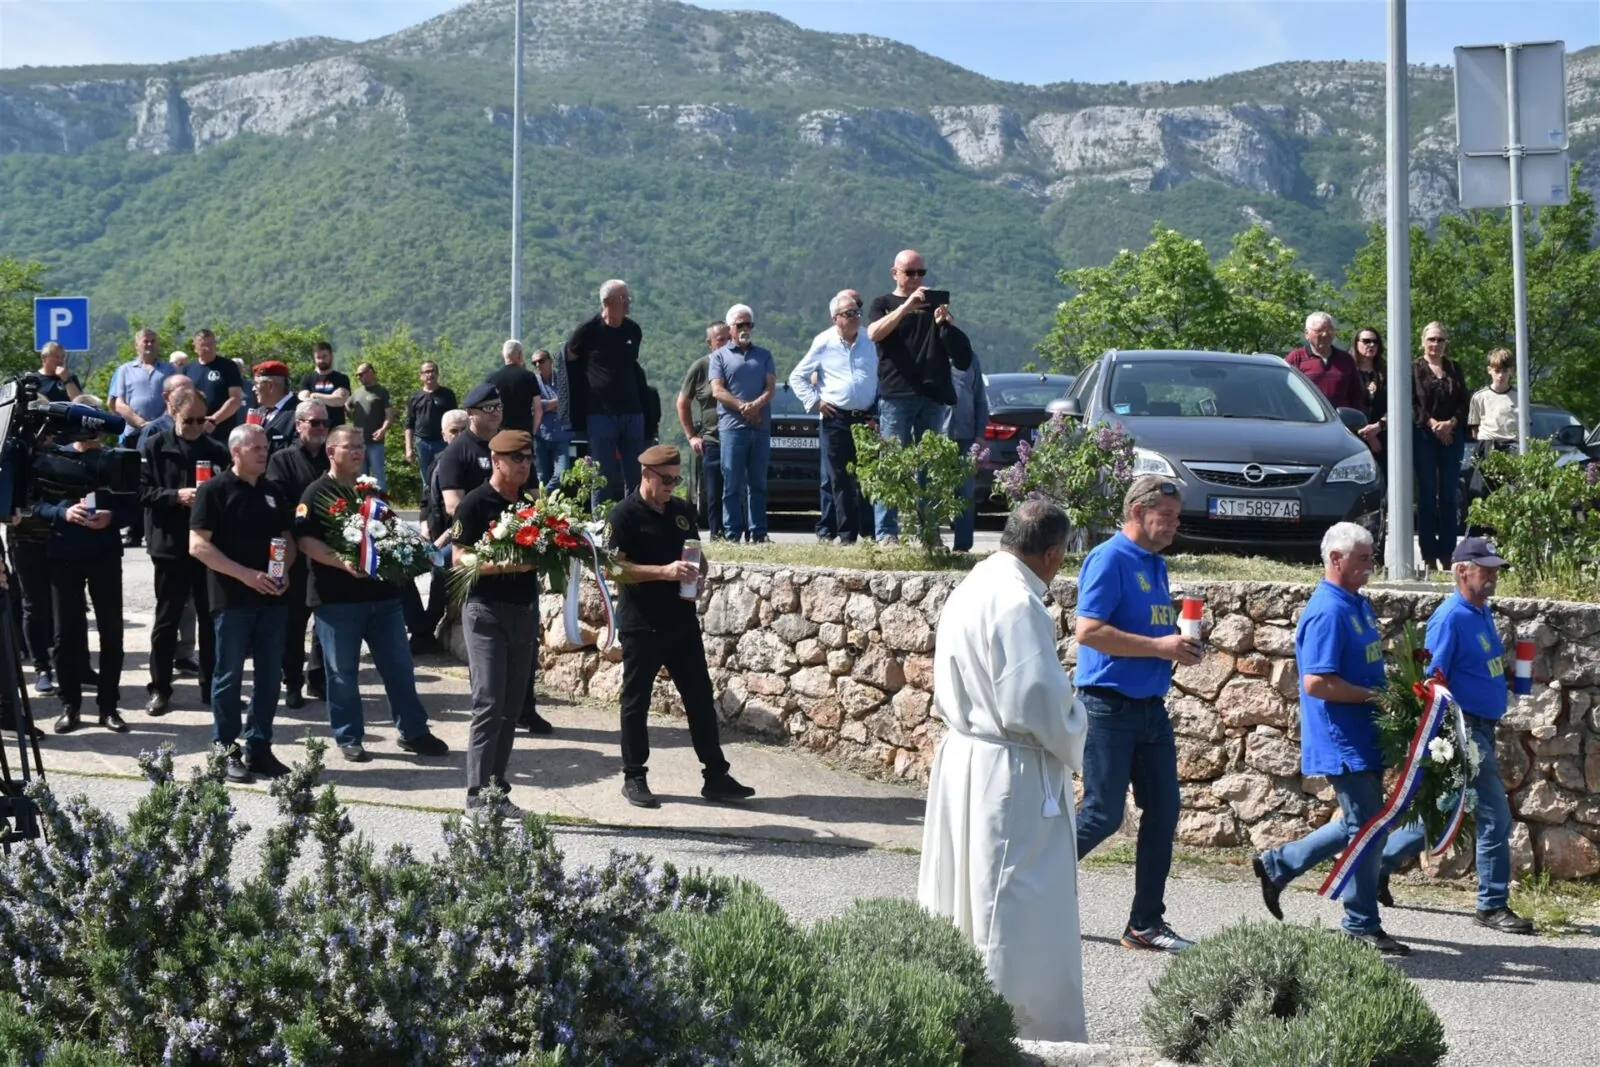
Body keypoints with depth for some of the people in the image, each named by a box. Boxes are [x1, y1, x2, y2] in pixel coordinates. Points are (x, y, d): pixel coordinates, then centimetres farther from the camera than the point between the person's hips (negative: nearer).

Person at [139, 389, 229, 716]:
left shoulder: (217, 451, 6)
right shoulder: (154, 448, -1)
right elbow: (142, 491, -7)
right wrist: (176, 496, -19)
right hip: (170, 545, -2)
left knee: (211, 618, 7)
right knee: (167, 619, 6)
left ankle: (213, 686, 16)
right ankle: (160, 689, 13)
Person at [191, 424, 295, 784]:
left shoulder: (273, 492, 13)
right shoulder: (215, 490, -5)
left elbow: (287, 540, 20)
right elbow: (198, 545, -11)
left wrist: (285, 570, -2)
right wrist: (245, 574, -17)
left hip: (272, 598, 6)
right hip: (232, 598, -5)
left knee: (270, 675, 7)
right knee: (230, 675, 1)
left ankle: (259, 748, 16)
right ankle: (226, 751, 9)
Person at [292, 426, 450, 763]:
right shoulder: (317, 494, -3)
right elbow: (305, 541, -14)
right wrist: (342, 562, -25)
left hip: (382, 593, 5)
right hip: (336, 597, -5)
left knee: (399, 665, 7)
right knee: (343, 672, 2)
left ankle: (413, 731, 15)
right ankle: (349, 738, 12)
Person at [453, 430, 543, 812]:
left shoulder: (529, 504, 12)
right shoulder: (476, 504, -7)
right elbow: (460, 560, -12)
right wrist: (508, 565, -23)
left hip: (525, 611, 7)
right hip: (486, 611, -7)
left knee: (512, 707, 9)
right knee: (489, 704, -11)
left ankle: (498, 788, 17)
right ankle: (478, 795, -10)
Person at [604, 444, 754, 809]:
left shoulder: (681, 510, 10)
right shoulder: (624, 514, -9)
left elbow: (697, 554, 22)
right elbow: (614, 567, -16)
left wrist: (700, 576, -1)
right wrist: (664, 572, -25)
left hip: (682, 622, 6)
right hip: (641, 625, -6)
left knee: (700, 697, 6)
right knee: (637, 700, 4)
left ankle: (715, 776, 12)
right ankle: (634, 778, 14)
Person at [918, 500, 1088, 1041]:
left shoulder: (969, 590, 9)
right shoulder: (1019, 604, -20)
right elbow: (1036, 701, -21)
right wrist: (1074, 743, -4)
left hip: (961, 760, 9)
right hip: (1012, 776, -9)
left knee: (959, 906, 16)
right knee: (1022, 916, -3)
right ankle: (1036, 1034, 1)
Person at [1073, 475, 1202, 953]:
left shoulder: (1156, 564, 16)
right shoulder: (1109, 559, -11)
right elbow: (1088, 630, -20)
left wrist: (1180, 646, 4)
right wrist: (1159, 647, -19)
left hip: (1151, 707, 9)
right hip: (1109, 707, -9)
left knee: (1163, 813, 7)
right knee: (1103, 816, -5)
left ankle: (1146, 923, 15)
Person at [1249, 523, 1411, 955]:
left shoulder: (1360, 605, 13)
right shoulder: (1328, 612, -19)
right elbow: (1316, 683, -24)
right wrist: (1374, 696, -19)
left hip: (1363, 738, 10)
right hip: (1342, 742, -10)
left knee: (1360, 825, 18)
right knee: (1367, 829, -2)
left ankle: (1277, 865, 28)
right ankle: (1363, 926, 10)